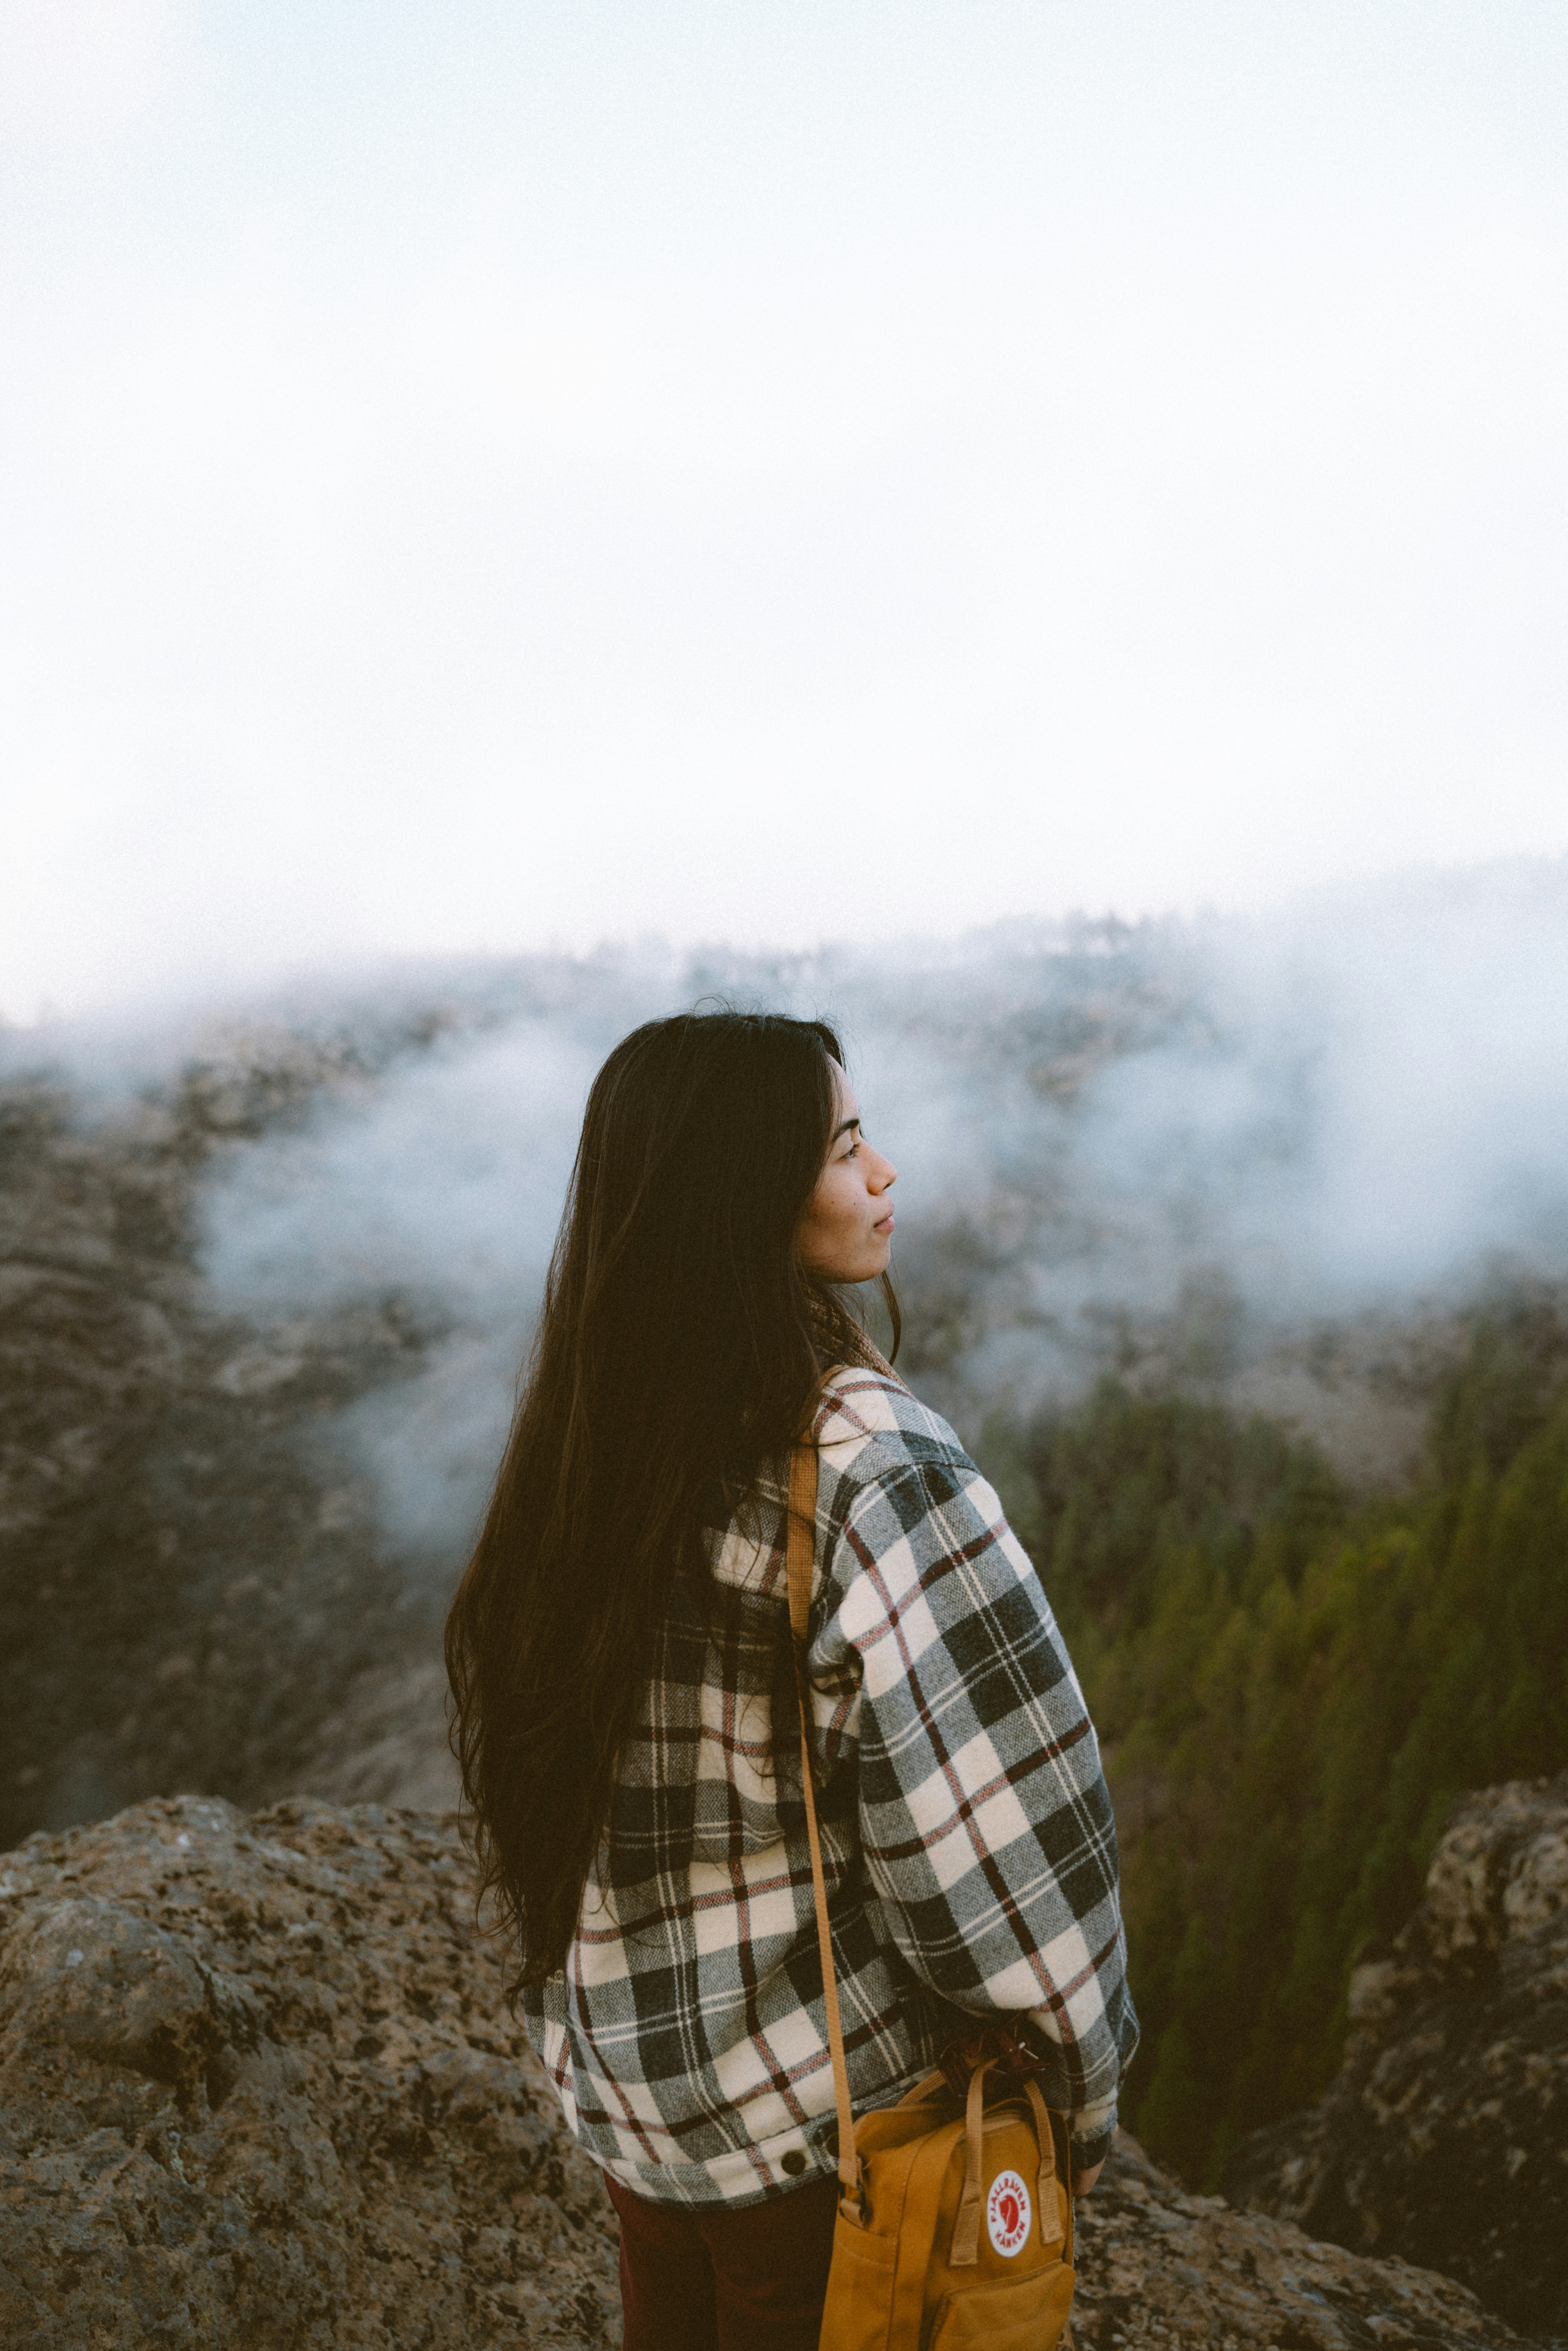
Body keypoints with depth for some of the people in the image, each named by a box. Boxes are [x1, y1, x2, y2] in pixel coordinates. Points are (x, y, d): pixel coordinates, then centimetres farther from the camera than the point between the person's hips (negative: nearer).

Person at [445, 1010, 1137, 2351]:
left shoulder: (586, 1435, -4)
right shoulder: (863, 1459, -27)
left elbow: (516, 1777, 7)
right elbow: (1001, 1820, -25)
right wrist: (1084, 2083, -8)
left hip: (625, 2082, 6)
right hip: (829, 2109, -6)